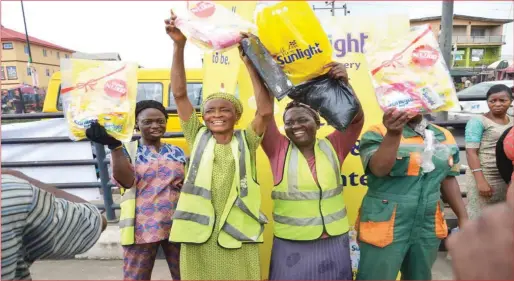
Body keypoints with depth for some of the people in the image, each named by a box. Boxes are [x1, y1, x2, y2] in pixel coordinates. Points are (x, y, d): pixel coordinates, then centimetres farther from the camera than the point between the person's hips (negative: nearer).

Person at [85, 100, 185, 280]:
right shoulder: (127, 150, 1)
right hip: (142, 228, -3)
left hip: (176, 226, 3)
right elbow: (126, 181, -18)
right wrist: (114, 145, -28)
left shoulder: (177, 152, 11)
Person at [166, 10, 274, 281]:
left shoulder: (246, 141, 4)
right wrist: (179, 45, -7)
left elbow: (266, 111, -11)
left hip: (237, 232, -1)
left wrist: (249, 63, -12)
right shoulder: (198, 137, 7)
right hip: (199, 231, 1)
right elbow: (179, 94, 0)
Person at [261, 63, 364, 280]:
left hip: (335, 242, 2)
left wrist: (344, 84, -21)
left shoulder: (332, 147, 1)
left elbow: (356, 118, -9)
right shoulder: (279, 149, -3)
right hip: (291, 244, -1)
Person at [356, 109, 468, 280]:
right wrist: (393, 134, -38)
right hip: (385, 226, -5)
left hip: (428, 226, 5)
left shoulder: (445, 136, 6)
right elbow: (379, 169, -26)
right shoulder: (378, 134, -10)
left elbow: (448, 180, 12)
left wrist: (463, 217, 11)